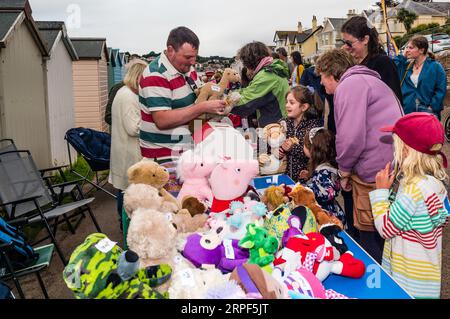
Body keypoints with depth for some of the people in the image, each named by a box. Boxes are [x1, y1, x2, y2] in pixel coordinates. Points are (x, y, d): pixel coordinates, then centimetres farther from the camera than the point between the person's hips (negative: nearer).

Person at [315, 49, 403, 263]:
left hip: (374, 173, -10)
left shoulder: (349, 85, -9)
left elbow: (351, 137, -21)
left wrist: (344, 169, -4)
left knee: (369, 235, 3)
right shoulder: (368, 81, 24)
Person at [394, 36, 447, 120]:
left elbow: (441, 90, -5)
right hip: (408, 110, 4)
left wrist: (432, 108, -13)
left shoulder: (435, 67, -2)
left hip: (427, 111, -4)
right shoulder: (406, 65, 12)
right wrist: (402, 56, 0)